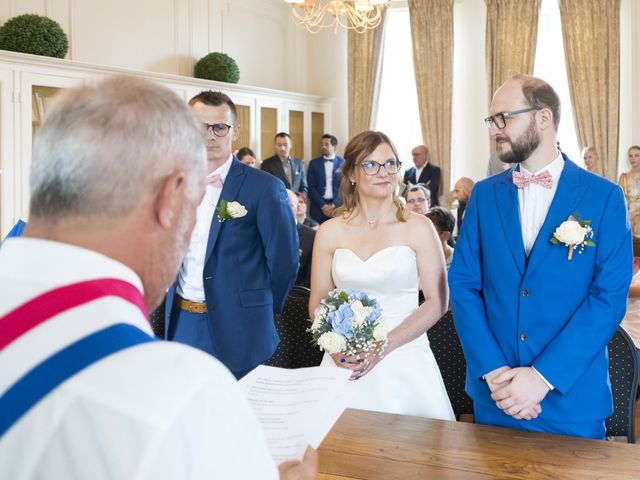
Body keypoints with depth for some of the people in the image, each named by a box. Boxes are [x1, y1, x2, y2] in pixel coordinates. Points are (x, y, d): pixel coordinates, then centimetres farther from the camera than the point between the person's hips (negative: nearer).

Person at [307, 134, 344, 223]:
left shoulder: (343, 163, 3)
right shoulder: (314, 163, 5)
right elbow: (311, 187, 0)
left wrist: (333, 205, -10)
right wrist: (323, 205, -8)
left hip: (337, 206, -1)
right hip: (318, 207, 1)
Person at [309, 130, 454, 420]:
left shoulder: (418, 228, -2)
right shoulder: (330, 232, 3)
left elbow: (437, 301, -5)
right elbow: (317, 300, 7)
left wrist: (385, 345, -14)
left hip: (403, 359, -1)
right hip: (345, 361, 2)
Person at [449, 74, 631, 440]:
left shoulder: (604, 197, -5)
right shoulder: (485, 194, 3)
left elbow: (610, 297, -10)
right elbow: (463, 284, 0)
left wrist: (543, 376, -17)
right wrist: (493, 371, -12)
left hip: (573, 398, -2)